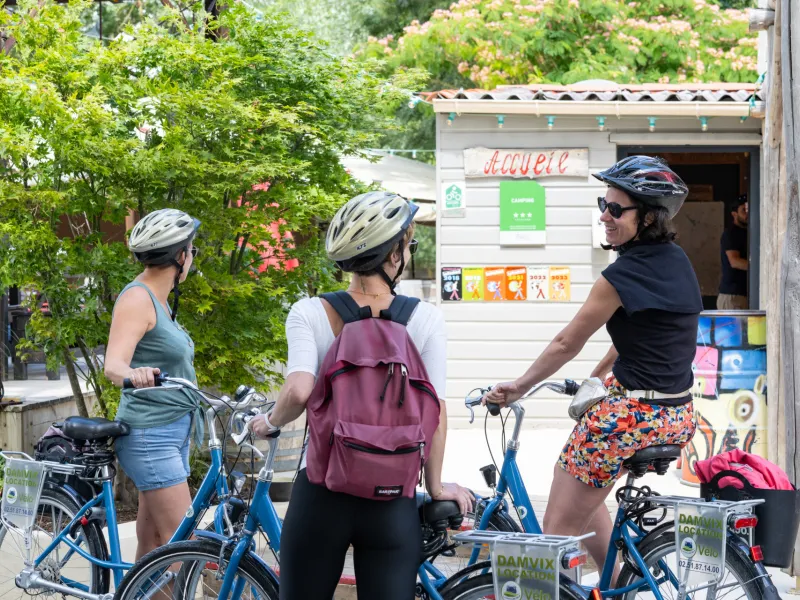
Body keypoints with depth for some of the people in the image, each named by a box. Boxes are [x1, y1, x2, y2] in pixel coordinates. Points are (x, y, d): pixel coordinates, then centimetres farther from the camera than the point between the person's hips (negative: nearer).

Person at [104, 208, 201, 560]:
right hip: (150, 435, -10)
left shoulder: (159, 300, 16)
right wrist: (133, 375, -48)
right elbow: (113, 365, -27)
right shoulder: (137, 298, -13)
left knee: (153, 548, 9)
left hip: (173, 432, 10)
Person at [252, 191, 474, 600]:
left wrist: (269, 423, 3)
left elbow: (299, 392, -18)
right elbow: (434, 410, -4)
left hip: (321, 493, 1)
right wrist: (436, 488, 9)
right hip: (392, 503, 0)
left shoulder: (310, 313, -4)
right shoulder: (424, 319, -4)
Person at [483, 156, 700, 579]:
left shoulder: (624, 275, -17)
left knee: (558, 529, -1)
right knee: (577, 479, 29)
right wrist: (599, 376, 27)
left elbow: (567, 344, -8)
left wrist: (518, 386, 5)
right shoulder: (677, 261, 7)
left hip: (631, 416, -9)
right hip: (679, 416, 9)